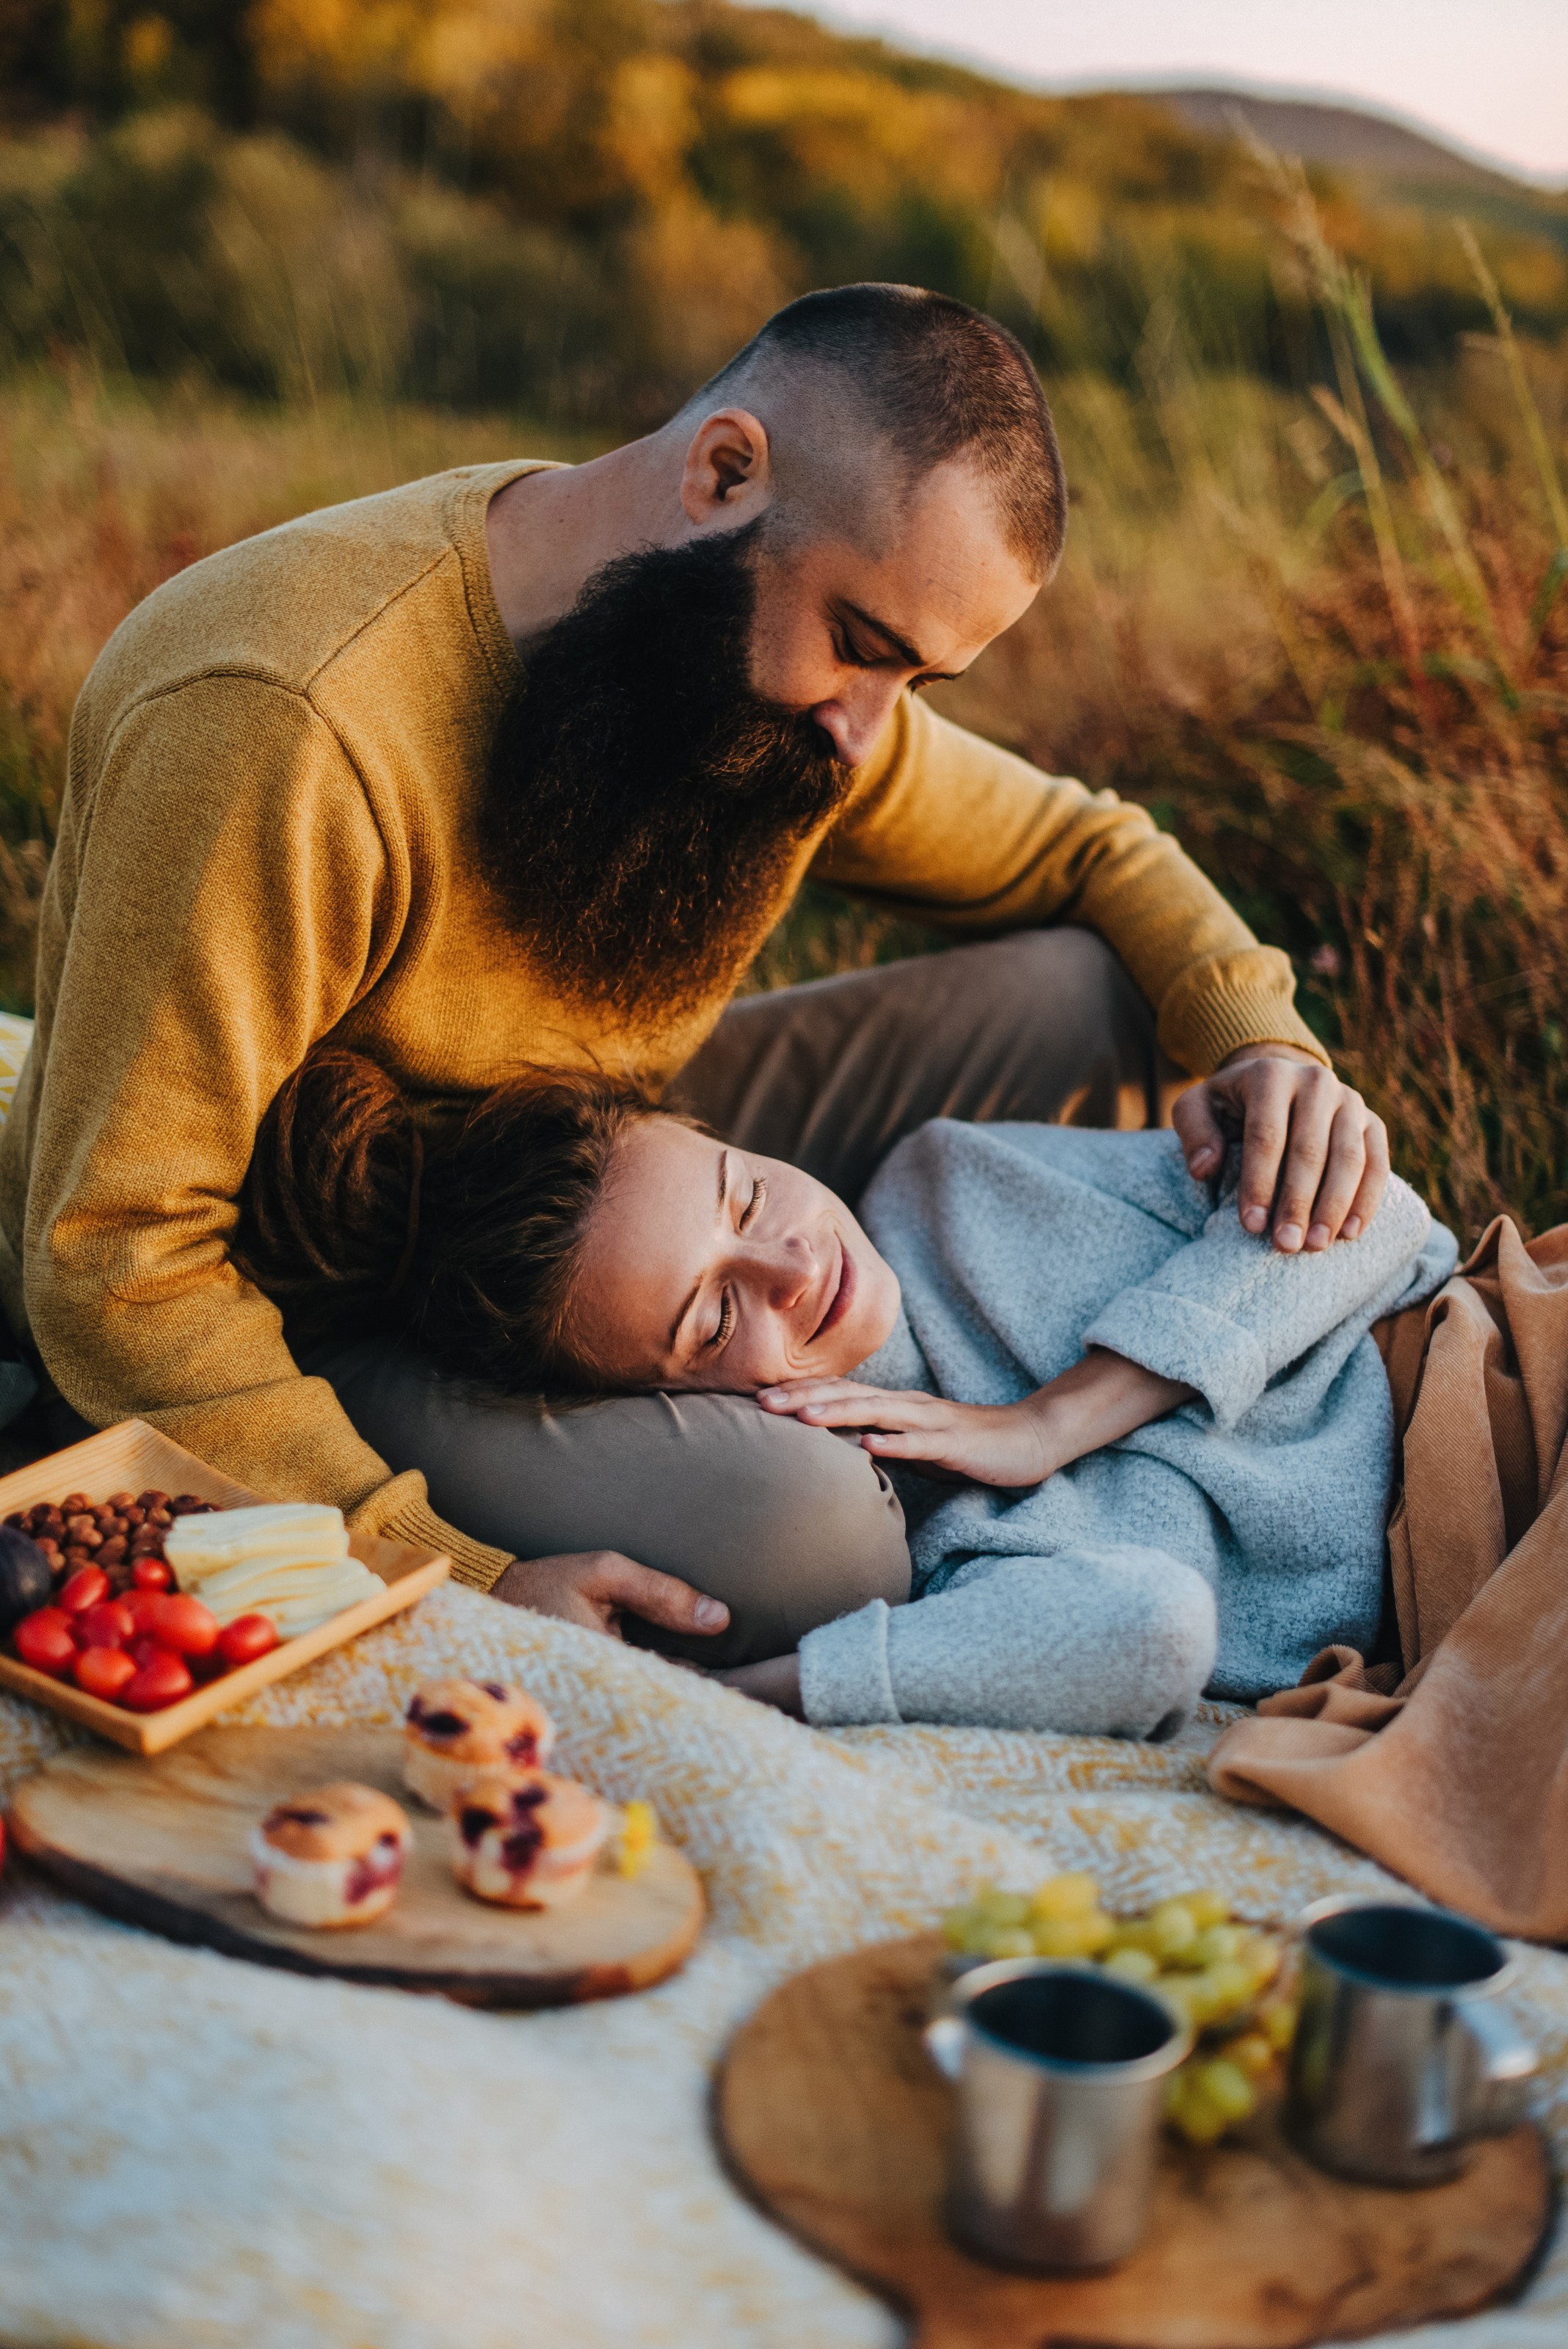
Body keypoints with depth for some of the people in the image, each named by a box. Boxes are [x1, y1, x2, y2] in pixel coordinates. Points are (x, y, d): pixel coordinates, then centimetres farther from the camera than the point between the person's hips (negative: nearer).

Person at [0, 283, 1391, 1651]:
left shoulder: (776, 673, -7)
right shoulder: (281, 725, -32)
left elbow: (1083, 854, 9)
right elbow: (114, 1259, -30)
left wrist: (1261, 1035, -12)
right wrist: (466, 1581, -37)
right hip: (275, 1344, -7)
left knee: (1078, 1001, -2)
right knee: (797, 1529, -34)